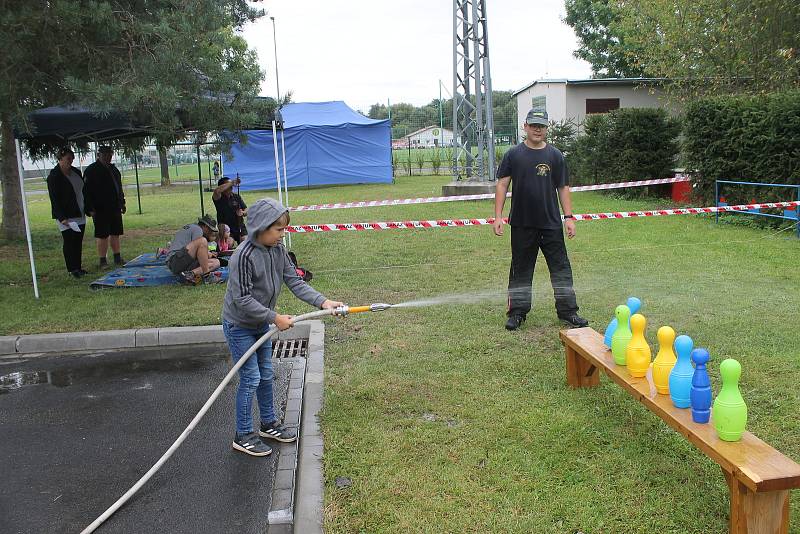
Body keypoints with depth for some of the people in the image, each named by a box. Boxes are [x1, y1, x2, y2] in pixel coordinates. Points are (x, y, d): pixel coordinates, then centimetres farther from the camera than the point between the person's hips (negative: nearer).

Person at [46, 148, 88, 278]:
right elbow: (54, 199, -14)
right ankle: (72, 269, 4)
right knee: (69, 242, -3)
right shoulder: (54, 177, -11)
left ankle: (78, 268, 16)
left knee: (78, 241, 9)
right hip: (66, 217, -7)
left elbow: (83, 190, 21)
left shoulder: (76, 172, 11)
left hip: (79, 215, 7)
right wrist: (62, 217, -21)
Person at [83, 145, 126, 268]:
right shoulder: (91, 170, -6)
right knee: (102, 236, -3)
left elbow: (119, 187, 24)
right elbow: (86, 191, -10)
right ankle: (103, 261, 4)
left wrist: (122, 203, 20)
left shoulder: (113, 169, 16)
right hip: (101, 210, -7)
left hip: (115, 208, 7)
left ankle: (117, 258, 21)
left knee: (115, 234, 12)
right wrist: (91, 209, -16)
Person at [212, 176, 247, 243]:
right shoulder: (219, 198, -3)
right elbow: (216, 191, -28)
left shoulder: (236, 197, 11)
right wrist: (232, 182, -26)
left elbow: (246, 210, 13)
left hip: (240, 228, 4)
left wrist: (243, 213, -12)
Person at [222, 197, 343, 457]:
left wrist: (323, 302, -16)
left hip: (261, 324, 7)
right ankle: (243, 436, 15)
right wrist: (275, 318, -25)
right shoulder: (243, 256, -28)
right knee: (250, 379, -2)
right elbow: (242, 299, -27)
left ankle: (268, 424, 34)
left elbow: (294, 282, -6)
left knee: (266, 375, 17)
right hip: (239, 326, -7)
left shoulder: (278, 250, -6)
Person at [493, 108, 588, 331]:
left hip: (551, 223, 1)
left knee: (561, 266, 4)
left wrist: (569, 217, 2)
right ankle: (517, 312, 17)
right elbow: (502, 185, 2)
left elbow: (563, 187, 9)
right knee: (521, 269, 7)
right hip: (522, 223, -1)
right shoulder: (513, 155, 2)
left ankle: (567, 311, 14)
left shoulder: (555, 155, 7)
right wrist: (498, 216, -5)